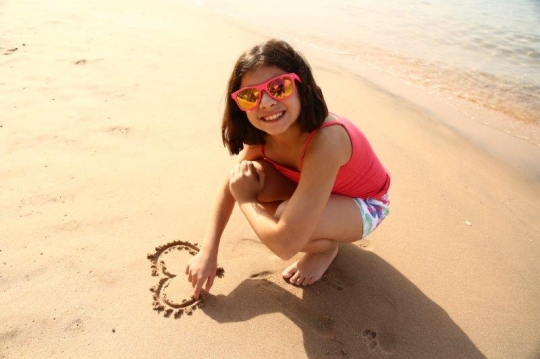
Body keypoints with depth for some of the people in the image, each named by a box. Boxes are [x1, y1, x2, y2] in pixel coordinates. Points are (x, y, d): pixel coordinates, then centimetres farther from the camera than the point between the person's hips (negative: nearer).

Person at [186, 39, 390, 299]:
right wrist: (207, 253, -12)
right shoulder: (263, 133, -19)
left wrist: (246, 199, -24)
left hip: (363, 205, -6)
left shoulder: (325, 141, -40)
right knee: (250, 175, -20)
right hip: (317, 191, 6)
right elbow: (229, 188, -6)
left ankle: (325, 247, 1)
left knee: (285, 217, -36)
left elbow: (285, 245, -41)